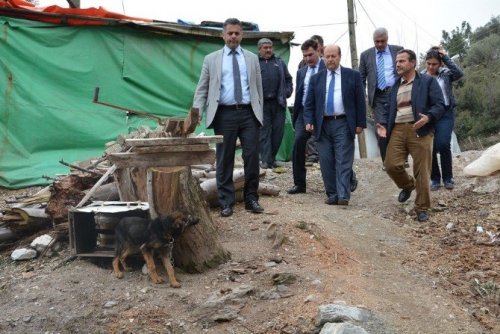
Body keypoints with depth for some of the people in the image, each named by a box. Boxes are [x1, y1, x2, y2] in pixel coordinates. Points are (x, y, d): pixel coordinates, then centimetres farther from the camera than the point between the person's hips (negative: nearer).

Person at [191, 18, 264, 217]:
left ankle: (251, 199, 15)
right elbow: (202, 87, 3)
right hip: (224, 114, -1)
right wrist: (197, 108, -12)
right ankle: (226, 202, 11)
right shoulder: (211, 59, 8)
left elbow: (258, 87, 13)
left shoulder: (252, 58, 13)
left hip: (249, 113, 2)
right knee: (224, 160, 3)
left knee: (252, 157, 2)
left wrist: (259, 112, 7)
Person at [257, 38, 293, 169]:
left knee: (278, 131, 3)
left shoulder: (279, 62, 16)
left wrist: (287, 92, 5)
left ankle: (272, 157, 16)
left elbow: (288, 79, 18)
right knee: (264, 131, -2)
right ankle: (266, 160, 0)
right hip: (262, 104, -3)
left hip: (278, 102, 3)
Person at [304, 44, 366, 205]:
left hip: (343, 124, -3)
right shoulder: (316, 78, 11)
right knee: (326, 162, 4)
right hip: (322, 125, 3)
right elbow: (309, 103, 9)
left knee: (343, 161, -6)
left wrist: (360, 123, -2)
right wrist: (309, 121, -4)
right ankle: (332, 195, 11)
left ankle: (343, 195, -7)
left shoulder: (353, 75, 5)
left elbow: (360, 101, 4)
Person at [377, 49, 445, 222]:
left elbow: (440, 105, -3)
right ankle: (408, 186, 25)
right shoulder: (395, 86, 22)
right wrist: (384, 125, 6)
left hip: (419, 130, -4)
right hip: (398, 130, 5)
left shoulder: (428, 81, 5)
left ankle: (422, 208, 9)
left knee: (422, 171, -3)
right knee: (391, 165, -7)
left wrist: (428, 118, -22)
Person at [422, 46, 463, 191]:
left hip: (445, 113, -1)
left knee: (443, 145, -15)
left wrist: (445, 57, -11)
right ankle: (435, 179, 15)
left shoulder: (446, 74, 4)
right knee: (430, 147, -2)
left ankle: (448, 177, 3)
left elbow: (459, 73, -16)